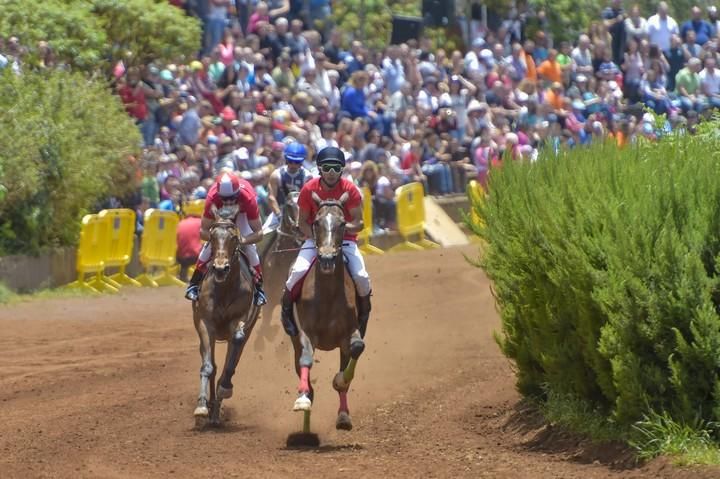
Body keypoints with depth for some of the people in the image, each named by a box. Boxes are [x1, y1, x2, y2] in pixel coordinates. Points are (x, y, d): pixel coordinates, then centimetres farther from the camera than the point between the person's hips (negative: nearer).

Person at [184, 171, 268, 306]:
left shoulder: (248, 197, -43)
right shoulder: (212, 198, -41)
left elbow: (258, 233, -37)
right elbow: (203, 231, -32)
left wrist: (243, 240, -55)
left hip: (241, 212, -1)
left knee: (249, 246, -16)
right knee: (209, 244, -14)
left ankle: (258, 288, -1)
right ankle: (194, 284, -2)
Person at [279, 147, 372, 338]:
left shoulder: (350, 189, -12)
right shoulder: (309, 189, -9)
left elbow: (358, 223, -10)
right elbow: (302, 222, -2)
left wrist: (343, 227, -30)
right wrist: (316, 238, -19)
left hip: (345, 239, 0)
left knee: (361, 276, -20)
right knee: (298, 270, -25)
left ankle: (363, 316, 10)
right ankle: (286, 310, 3)